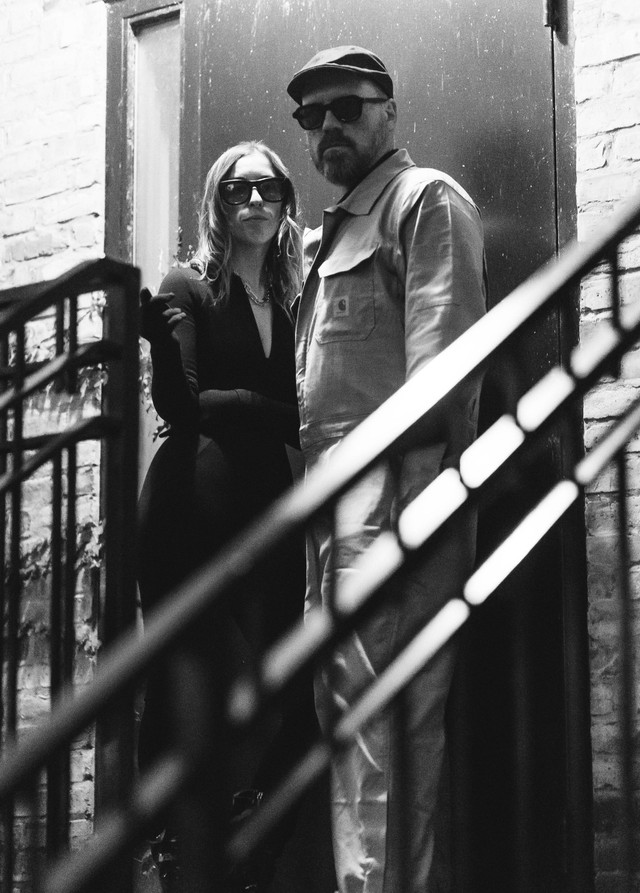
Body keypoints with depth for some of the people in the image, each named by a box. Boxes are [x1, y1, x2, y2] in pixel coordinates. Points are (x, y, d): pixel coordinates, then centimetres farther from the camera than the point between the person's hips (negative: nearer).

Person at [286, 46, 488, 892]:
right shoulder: (327, 234, 28)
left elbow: (441, 356, -11)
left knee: (376, 703, -14)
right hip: (334, 493, 9)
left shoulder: (426, 199, 1)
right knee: (340, 695, 9)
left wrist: (419, 487, -20)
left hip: (392, 482, -9)